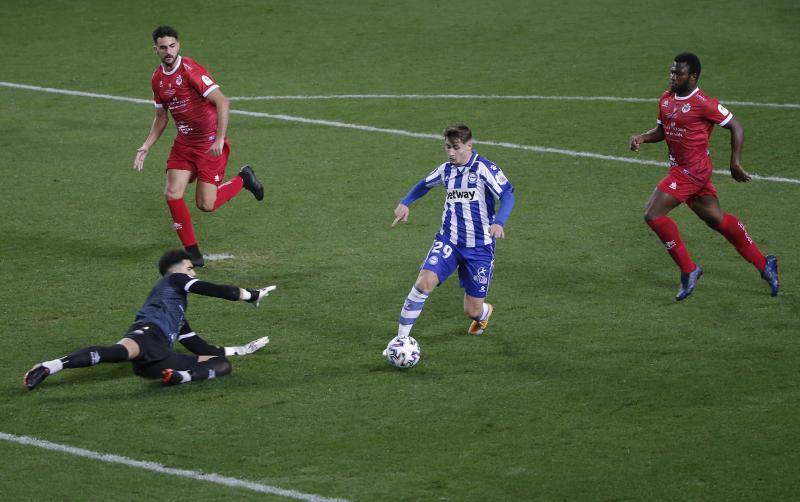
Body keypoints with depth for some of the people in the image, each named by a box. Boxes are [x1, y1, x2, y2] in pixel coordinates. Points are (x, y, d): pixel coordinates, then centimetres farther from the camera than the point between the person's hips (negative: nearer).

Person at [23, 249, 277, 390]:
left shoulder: (177, 312, 45)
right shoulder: (174, 281, 22)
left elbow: (200, 347, 43)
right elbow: (215, 290, 12)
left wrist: (239, 349, 50)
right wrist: (253, 295, 25)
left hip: (159, 356, 8)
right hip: (148, 331, -8)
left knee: (223, 365, -5)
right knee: (123, 350, -44)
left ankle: (181, 376, -33)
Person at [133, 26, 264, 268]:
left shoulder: (190, 70, -18)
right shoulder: (158, 78, 6)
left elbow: (222, 101, -23)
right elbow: (161, 118, 18)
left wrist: (220, 139, -29)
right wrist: (146, 147, 8)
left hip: (210, 145, -6)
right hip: (184, 144, 7)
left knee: (206, 204, -7)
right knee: (172, 194, -8)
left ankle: (243, 179, 21)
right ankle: (192, 252, 5)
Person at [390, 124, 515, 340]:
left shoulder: (484, 168, -11)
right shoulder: (446, 169, 6)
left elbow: (507, 195, -22)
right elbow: (425, 184, 28)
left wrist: (499, 222, -39)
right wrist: (405, 203, 15)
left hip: (479, 248, -3)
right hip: (448, 241, 3)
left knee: (473, 311, 3)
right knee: (424, 283, -24)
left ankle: (485, 312, 44)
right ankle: (401, 339, -15)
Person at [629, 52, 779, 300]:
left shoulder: (703, 103, -16)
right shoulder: (666, 99, 8)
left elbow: (736, 127, -9)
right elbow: (661, 131, 20)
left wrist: (735, 163, -10)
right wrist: (641, 138, 1)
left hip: (693, 170, -8)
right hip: (680, 168, 8)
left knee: (653, 214, -14)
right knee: (717, 220, 14)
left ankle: (688, 270, -6)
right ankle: (764, 264, 24)